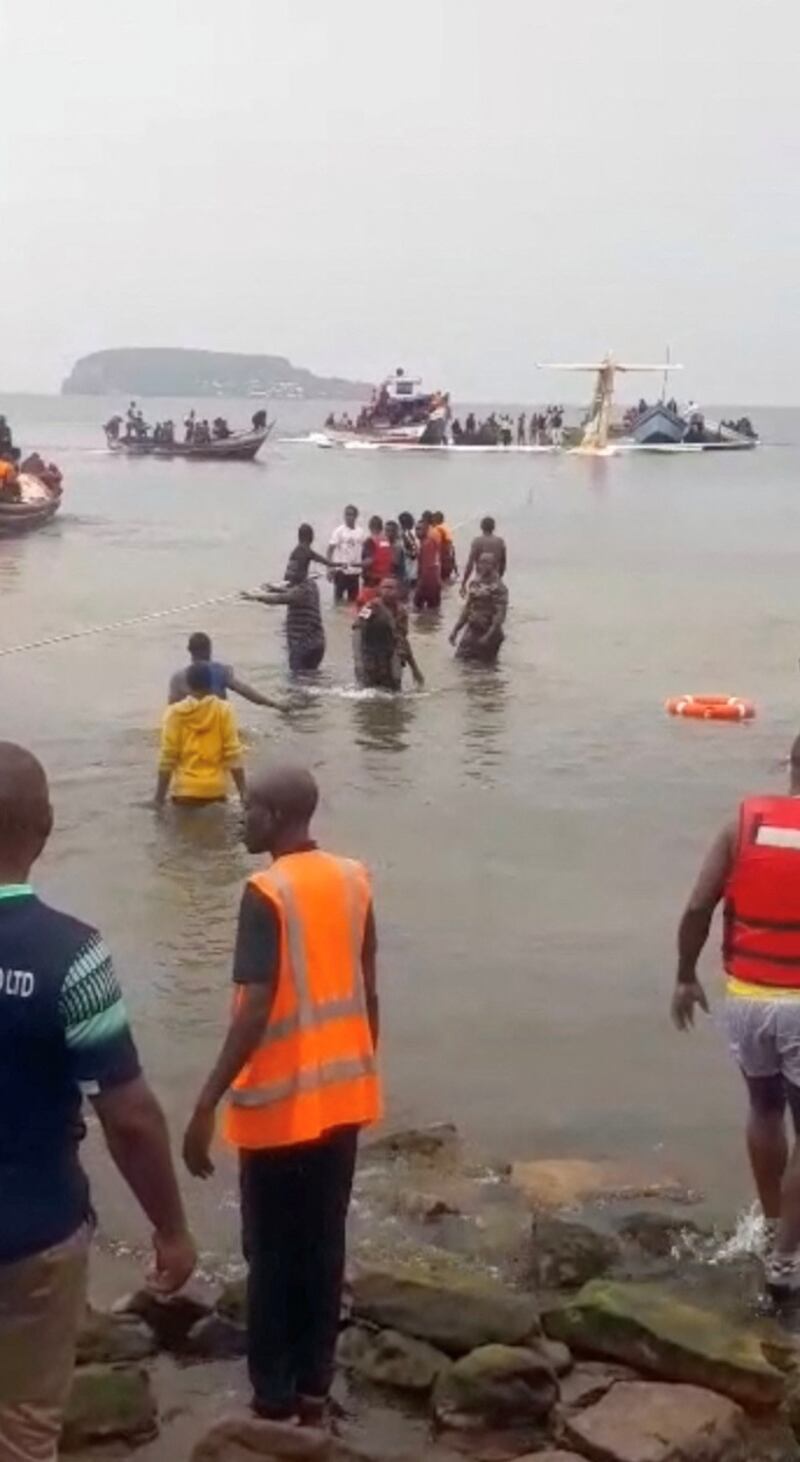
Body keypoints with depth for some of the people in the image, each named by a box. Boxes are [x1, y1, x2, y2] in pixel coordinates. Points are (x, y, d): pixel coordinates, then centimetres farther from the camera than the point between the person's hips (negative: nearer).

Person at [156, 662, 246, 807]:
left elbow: (167, 759, -6)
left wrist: (160, 797, 0)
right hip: (215, 790, 0)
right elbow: (233, 755, -6)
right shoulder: (224, 710, -3)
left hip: (185, 791, 0)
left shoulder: (175, 713, -4)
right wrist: (243, 792, -2)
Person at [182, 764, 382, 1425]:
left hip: (282, 1101, -6)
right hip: (343, 1093, 6)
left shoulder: (267, 894, -18)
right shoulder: (355, 879, 2)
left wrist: (206, 1106, -21)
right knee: (324, 1243, 15)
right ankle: (314, 1388, 24)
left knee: (273, 1253, 7)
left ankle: (274, 1399, 15)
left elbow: (256, 1012, -23)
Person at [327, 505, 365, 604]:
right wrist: (329, 568, -17)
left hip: (355, 571, 4)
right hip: (341, 570, -4)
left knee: (353, 599, 8)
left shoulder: (360, 532, 7)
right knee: (338, 596, 0)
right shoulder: (339, 531, -5)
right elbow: (330, 549, -9)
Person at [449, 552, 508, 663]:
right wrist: (455, 630, 12)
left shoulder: (498, 588, -16)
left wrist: (488, 636, -26)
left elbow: (500, 614, -20)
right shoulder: (475, 583, 7)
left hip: (488, 632, -7)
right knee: (461, 658, 6)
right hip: (471, 630, 7)